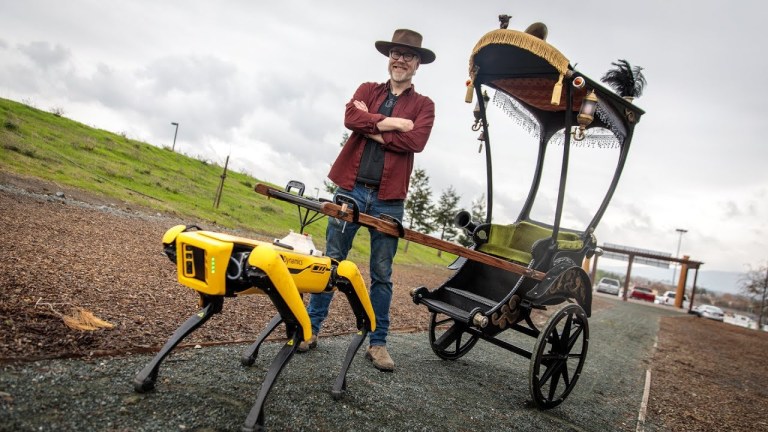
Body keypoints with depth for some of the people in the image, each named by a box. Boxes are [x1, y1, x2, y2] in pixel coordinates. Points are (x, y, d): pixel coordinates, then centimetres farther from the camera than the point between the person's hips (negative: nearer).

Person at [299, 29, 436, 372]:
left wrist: (371, 127, -9)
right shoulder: (368, 90, 13)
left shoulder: (423, 105, 9)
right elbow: (351, 118, -9)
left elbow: (416, 141, -12)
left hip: (389, 199, 0)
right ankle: (311, 327, 19)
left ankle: (377, 343, 17)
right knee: (331, 262, 7)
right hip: (351, 188, 1)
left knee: (382, 274, 6)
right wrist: (393, 122, -12)